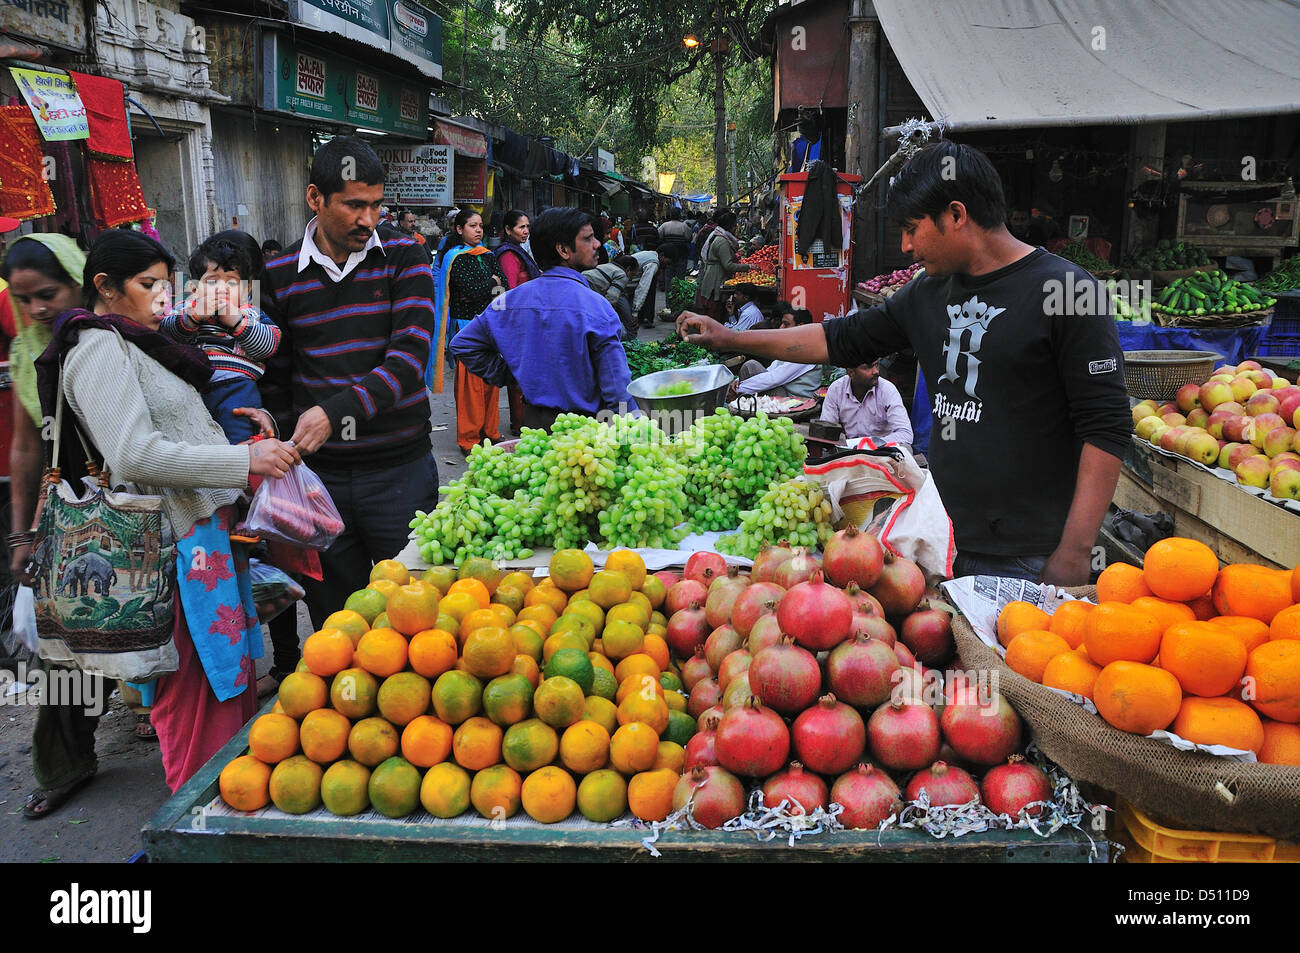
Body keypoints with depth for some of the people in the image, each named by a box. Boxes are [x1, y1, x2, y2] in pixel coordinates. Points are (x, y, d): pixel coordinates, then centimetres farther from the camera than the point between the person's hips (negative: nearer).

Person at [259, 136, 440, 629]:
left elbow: (410, 356, -14)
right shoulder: (279, 276, 3)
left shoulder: (403, 258, -1)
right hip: (319, 475, 2)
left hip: (401, 469, -1)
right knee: (335, 623, 13)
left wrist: (334, 413, -24)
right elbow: (275, 380, 10)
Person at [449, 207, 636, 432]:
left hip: (533, 422, 5)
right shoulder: (595, 306, -17)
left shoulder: (514, 298, 0)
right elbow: (617, 385, -19)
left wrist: (508, 376, 9)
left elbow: (463, 344, 6)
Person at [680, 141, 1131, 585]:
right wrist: (729, 338, 19)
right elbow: (844, 340, 20)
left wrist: (1074, 552, -17)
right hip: (942, 541, 6)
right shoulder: (928, 293, 10)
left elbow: (1106, 428, -13)